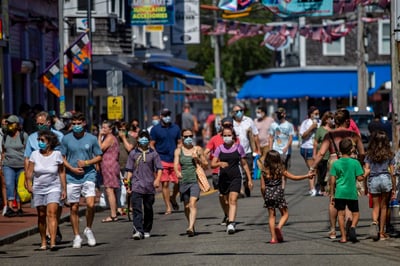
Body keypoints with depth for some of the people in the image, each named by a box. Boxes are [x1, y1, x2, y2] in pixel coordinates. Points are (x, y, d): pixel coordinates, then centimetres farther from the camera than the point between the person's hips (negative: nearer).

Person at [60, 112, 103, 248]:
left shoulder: (92, 139, 2)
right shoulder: (66, 139, 3)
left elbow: (99, 157, 8)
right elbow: (62, 158, 6)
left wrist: (87, 163, -10)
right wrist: (72, 169, -9)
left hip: (88, 175, -1)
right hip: (72, 177, 1)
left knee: (91, 204, -15)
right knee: (74, 208, 3)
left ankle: (88, 229, 10)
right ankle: (76, 236, 15)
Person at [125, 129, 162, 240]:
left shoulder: (153, 154, 6)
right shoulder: (133, 153, 7)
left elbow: (159, 168, 3)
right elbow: (129, 169, 10)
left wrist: (157, 179, -13)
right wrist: (128, 182, 4)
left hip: (149, 186, 1)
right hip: (136, 186, -1)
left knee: (148, 210, 10)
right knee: (137, 209, -13)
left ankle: (147, 230, 22)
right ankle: (138, 231, -21)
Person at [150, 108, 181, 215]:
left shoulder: (176, 128, 12)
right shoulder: (155, 129, 3)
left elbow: (179, 143, 16)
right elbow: (152, 145, 3)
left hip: (175, 160, 2)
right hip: (162, 160, -2)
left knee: (178, 182, -3)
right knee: (165, 184, -2)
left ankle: (173, 198, 27)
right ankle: (168, 207, 5)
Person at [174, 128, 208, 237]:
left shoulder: (198, 149, 6)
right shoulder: (178, 151, 7)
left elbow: (206, 164, 12)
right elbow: (175, 165, -5)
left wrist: (198, 159, -6)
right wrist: (177, 172, -26)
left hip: (195, 180, -2)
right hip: (183, 181, 2)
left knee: (193, 203, -18)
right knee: (186, 206, 11)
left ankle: (190, 228, -28)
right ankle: (191, 225, 31)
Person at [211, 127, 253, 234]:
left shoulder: (239, 147, 3)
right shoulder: (219, 149, 4)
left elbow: (244, 164, 10)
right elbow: (212, 164, -1)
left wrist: (249, 179, 9)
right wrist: (220, 163, -24)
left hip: (236, 178, -2)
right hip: (223, 178, 2)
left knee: (233, 200, -17)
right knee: (227, 201, 11)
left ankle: (231, 223, -27)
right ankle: (230, 220, 33)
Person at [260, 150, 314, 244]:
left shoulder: (264, 172, -3)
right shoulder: (280, 170, -7)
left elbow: (263, 187, -2)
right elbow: (294, 177, 1)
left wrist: (264, 197, 14)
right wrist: (307, 176, 12)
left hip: (268, 194, 2)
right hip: (278, 193, -2)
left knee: (271, 215, 9)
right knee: (285, 214, 11)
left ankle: (273, 237, 5)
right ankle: (279, 227, -18)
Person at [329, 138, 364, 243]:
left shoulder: (336, 163, -1)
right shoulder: (355, 163, -7)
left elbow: (332, 181, 1)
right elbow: (360, 178, -7)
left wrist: (332, 195, 8)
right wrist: (366, 173, 14)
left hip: (340, 193, 1)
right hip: (352, 193, -1)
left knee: (341, 214, 7)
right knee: (355, 213, 12)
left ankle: (343, 237, 4)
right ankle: (353, 227, -17)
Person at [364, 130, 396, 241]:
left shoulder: (369, 154, 4)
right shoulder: (389, 154, 2)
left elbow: (366, 171, 0)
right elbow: (392, 172, 3)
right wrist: (394, 188, 9)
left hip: (373, 181, 1)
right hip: (386, 179, -1)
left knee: (375, 206, 10)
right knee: (383, 206, 9)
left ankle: (374, 222, -21)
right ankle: (381, 233, 10)